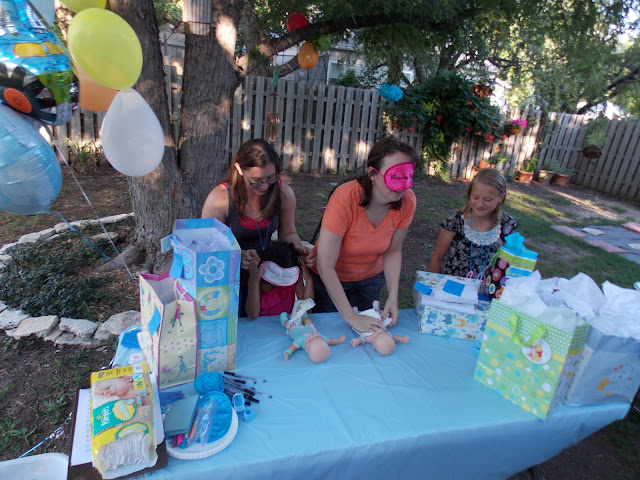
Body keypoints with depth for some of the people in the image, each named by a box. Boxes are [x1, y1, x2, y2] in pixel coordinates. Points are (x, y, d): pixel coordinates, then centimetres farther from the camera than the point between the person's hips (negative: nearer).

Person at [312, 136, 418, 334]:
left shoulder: (407, 201, -22)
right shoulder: (345, 198, -36)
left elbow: (392, 252, -8)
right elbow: (325, 267, -33)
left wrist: (393, 297, -19)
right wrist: (351, 317, -33)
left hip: (371, 278, 4)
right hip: (330, 279, -3)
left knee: (365, 333, 20)